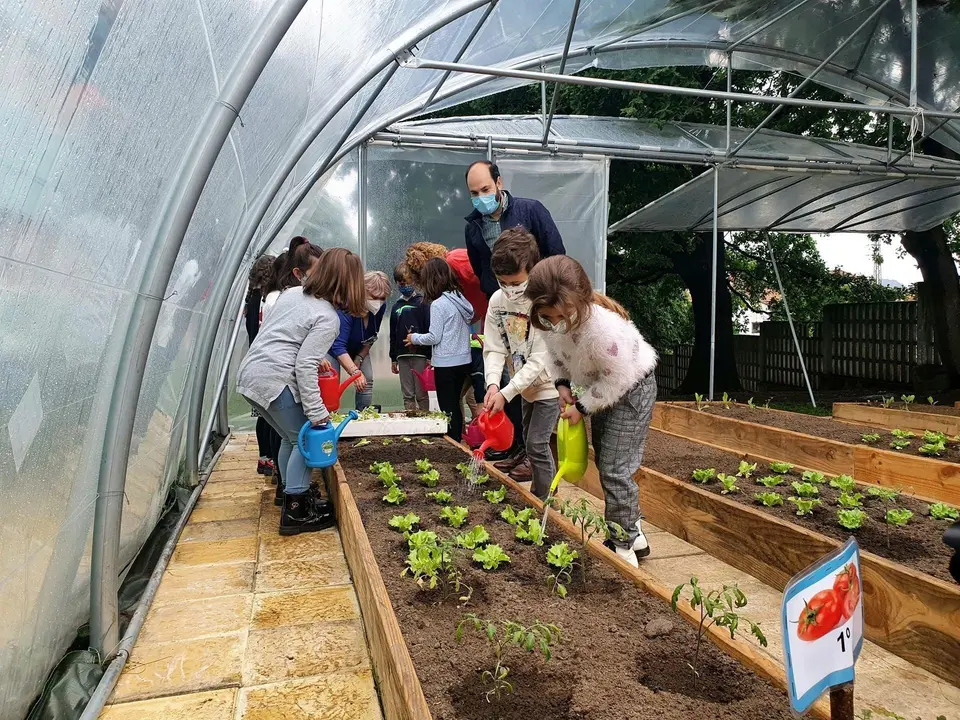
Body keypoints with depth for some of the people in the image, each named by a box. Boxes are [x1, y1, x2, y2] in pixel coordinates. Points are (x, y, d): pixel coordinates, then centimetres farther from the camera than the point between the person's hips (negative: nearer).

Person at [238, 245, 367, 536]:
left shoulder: (291, 293, 10)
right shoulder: (328, 318, -13)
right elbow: (304, 367, -19)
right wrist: (317, 412, -17)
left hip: (250, 373, 9)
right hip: (274, 381, -8)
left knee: (292, 437, 20)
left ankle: (294, 495, 31)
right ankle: (295, 512, 7)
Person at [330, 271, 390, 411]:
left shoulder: (380, 308, -19)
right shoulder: (347, 309, -38)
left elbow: (372, 337, -3)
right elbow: (338, 346, -43)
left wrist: (359, 358, -10)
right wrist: (355, 371, -52)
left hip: (359, 349, 5)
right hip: (334, 348, -5)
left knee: (367, 382, -4)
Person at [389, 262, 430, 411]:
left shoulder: (422, 303, -1)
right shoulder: (396, 307, 13)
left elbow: (429, 330, -6)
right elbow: (393, 335, 17)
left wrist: (429, 357, -10)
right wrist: (393, 359, 15)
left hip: (420, 355, -4)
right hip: (402, 356, 5)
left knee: (421, 394, 0)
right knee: (407, 396, 8)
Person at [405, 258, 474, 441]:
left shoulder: (438, 304, -14)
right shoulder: (461, 299, 8)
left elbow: (434, 337, -13)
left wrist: (414, 338, 3)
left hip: (446, 364, -8)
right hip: (463, 360, 8)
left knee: (447, 408, 1)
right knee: (455, 405, 17)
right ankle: (457, 443, 24)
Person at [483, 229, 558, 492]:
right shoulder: (498, 300, -10)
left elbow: (540, 360, -27)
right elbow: (494, 348, -9)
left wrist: (506, 393, -31)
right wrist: (493, 383, -27)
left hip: (549, 383, -6)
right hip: (526, 384, 6)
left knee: (537, 442, -8)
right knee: (530, 438, 20)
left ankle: (542, 502, 6)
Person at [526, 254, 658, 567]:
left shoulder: (604, 327, -40)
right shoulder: (552, 317, -17)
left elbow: (617, 378, -28)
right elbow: (555, 351, 4)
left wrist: (583, 408, -19)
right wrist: (562, 384, -8)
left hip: (631, 389, -8)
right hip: (602, 389, 9)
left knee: (615, 471, -9)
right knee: (605, 464, 15)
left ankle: (624, 546, 8)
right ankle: (633, 533, 30)